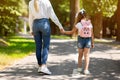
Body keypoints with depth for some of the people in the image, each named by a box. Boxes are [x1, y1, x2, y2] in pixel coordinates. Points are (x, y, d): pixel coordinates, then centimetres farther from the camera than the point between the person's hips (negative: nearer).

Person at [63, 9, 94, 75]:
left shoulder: (78, 24, -8)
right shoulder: (90, 24, 0)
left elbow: (72, 32, -1)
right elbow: (92, 34, 1)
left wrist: (64, 32, 12)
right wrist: (92, 42, 9)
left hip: (81, 40, -1)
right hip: (88, 40, 1)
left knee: (80, 55, 16)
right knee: (86, 55, 2)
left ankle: (79, 68, 25)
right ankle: (86, 69, -7)